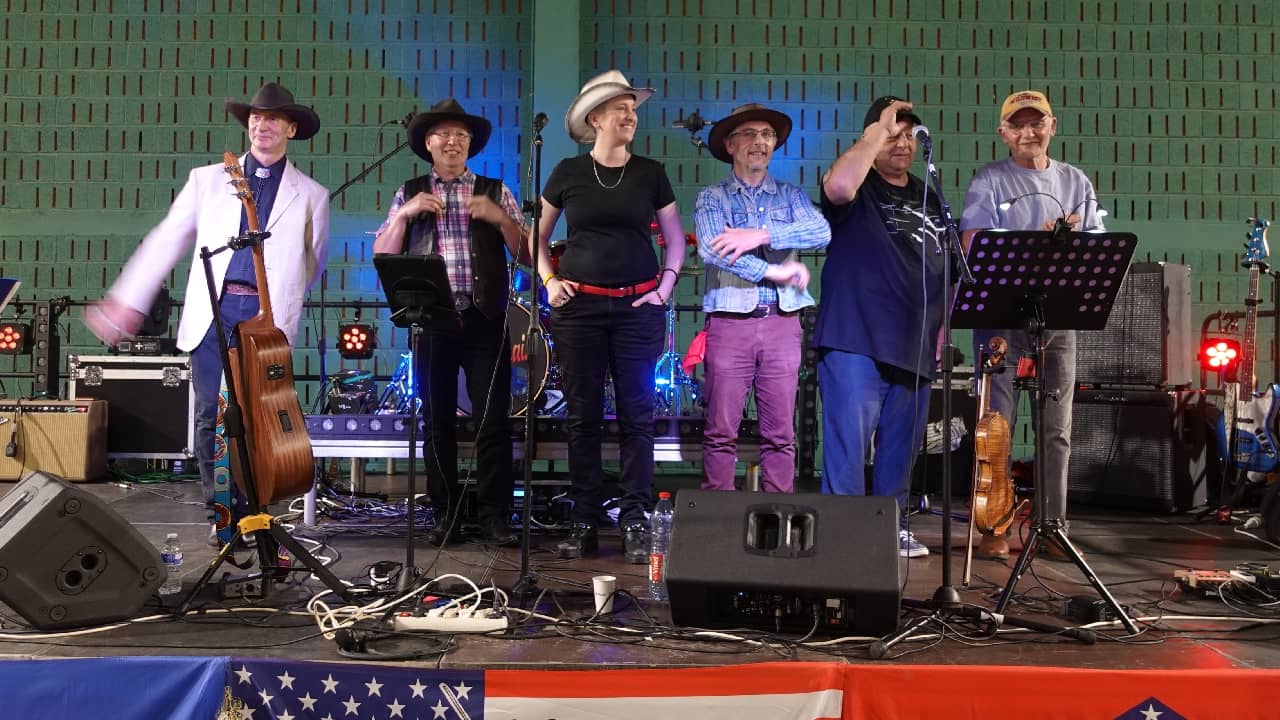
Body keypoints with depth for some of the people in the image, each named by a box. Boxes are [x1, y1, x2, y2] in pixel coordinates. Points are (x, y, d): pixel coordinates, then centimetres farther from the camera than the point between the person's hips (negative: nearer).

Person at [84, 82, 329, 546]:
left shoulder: (311, 195, 11)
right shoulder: (208, 180, 14)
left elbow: (312, 265, 17)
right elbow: (165, 242, 14)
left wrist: (284, 308, 9)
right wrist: (127, 301, 11)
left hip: (267, 318, -1)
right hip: (213, 311, 2)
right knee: (211, 417, 1)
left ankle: (251, 511, 8)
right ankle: (219, 514, 13)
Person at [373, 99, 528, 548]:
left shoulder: (495, 192, 11)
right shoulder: (410, 195, 13)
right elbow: (382, 257, 7)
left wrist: (499, 218, -9)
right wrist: (404, 215, -5)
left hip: (485, 320, -1)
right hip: (432, 319, 1)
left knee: (493, 421, -3)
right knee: (438, 420, 5)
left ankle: (494, 517, 4)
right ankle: (445, 516, 13)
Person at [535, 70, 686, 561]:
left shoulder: (650, 173, 6)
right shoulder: (568, 172, 5)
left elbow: (676, 238, 14)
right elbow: (536, 236, 15)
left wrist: (666, 286, 2)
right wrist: (549, 280, 3)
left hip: (638, 307, 0)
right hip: (579, 307, 0)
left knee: (636, 414, 0)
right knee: (583, 415, 3)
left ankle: (634, 523, 5)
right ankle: (584, 523, 11)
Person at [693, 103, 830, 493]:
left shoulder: (791, 195, 15)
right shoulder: (712, 198, 9)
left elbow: (821, 232, -5)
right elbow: (711, 251, -10)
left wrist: (761, 234, -16)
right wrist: (775, 271, -10)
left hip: (782, 324, 2)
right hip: (729, 321, -2)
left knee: (781, 433, 2)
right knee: (721, 431, -2)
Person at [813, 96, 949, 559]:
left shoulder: (929, 198, 19)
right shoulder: (859, 188, 0)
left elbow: (944, 268, 24)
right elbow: (837, 186, -26)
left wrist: (942, 327, 15)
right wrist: (878, 129, -16)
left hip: (915, 348, 6)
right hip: (856, 343, -6)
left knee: (901, 450, 13)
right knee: (848, 445, -9)